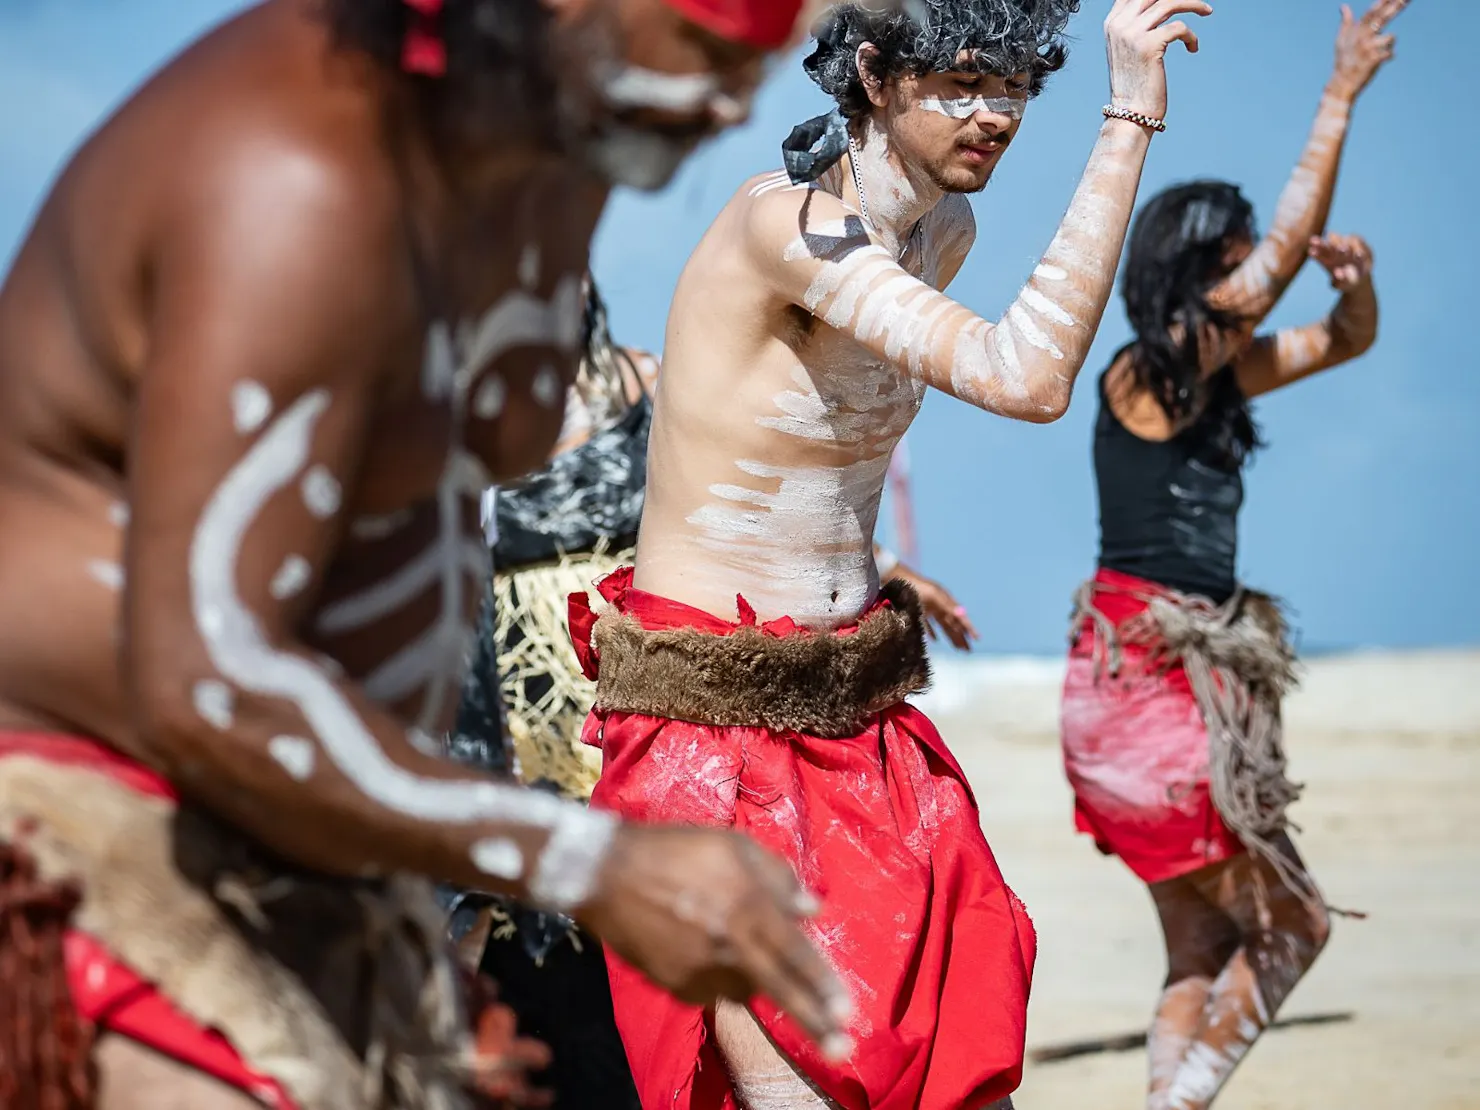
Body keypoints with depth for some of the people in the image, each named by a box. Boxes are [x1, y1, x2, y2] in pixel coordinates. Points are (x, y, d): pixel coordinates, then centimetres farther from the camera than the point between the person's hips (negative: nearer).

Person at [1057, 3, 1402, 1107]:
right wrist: (1342, 95, -15)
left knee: (1209, 945, 9)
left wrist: (1356, 278, 0)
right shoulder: (1146, 373, -12)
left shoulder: (1221, 372, 11)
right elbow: (1286, 248, -18)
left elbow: (1347, 342, 23)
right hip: (1144, 677, -9)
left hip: (1200, 676, 9)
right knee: (1290, 924, -4)